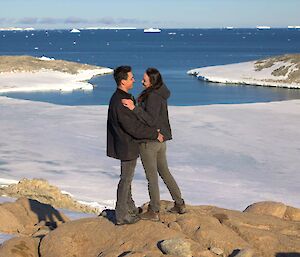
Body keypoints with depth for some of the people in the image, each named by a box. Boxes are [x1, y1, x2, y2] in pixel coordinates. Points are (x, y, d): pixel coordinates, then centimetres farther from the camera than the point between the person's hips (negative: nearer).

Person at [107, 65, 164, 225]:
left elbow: (134, 120, 16)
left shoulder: (122, 97, 7)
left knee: (127, 178, 20)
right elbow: (134, 128, -26)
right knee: (126, 179, 1)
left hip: (128, 145, 10)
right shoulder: (120, 103, -27)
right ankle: (122, 216, 11)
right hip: (127, 146, -10)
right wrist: (155, 134, -17)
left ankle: (129, 208, 34)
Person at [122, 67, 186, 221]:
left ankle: (154, 212, 15)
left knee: (152, 176, 3)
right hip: (161, 139, 9)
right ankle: (180, 204, 27)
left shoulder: (153, 96, -22)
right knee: (164, 172, 20)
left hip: (149, 141, -9)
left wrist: (134, 108, -33)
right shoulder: (161, 93, 7)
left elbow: (150, 120, -28)